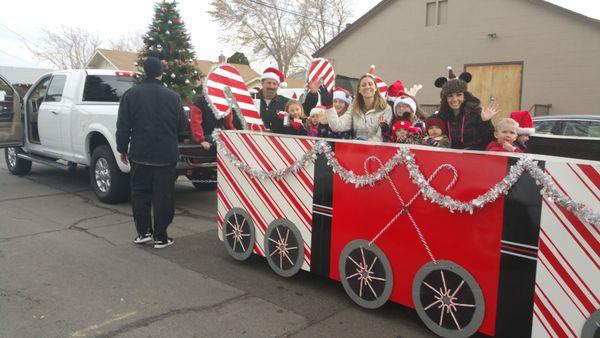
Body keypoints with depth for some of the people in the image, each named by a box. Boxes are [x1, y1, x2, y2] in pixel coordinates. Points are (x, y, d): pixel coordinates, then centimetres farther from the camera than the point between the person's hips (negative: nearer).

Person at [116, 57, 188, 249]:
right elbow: (183, 126, 2)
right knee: (163, 196, 5)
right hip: (166, 156, -1)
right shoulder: (172, 96, -5)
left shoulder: (131, 94, -2)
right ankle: (160, 237, 9)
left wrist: (123, 149, 10)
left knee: (140, 194, 14)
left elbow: (123, 126, -1)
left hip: (140, 155, 1)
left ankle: (143, 232, 16)